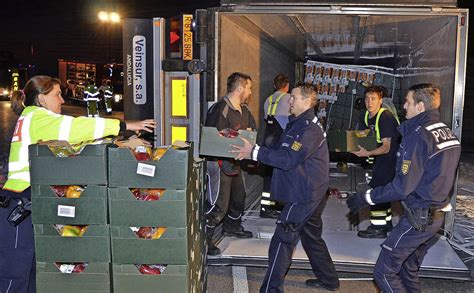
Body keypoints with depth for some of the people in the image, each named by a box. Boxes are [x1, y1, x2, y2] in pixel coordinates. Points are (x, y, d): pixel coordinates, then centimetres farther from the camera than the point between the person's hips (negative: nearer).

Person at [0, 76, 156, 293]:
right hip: (18, 204, -10)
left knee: (31, 271, 15)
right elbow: (75, 127, -20)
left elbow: (71, 141, 14)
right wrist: (125, 126, -20)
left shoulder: (34, 119, 21)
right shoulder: (36, 118, -9)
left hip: (27, 203, 10)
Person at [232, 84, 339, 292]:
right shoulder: (299, 124, 13)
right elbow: (280, 150, 12)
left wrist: (255, 152, -27)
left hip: (304, 195, -11)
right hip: (311, 192, 11)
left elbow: (288, 158, -29)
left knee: (282, 241, -6)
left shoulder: (309, 129, -20)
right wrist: (254, 151, -1)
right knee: (312, 236, 21)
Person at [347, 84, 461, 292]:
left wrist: (366, 198, -15)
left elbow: (403, 187, -22)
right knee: (409, 270, 21)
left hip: (418, 217, -9)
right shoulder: (448, 133, 8)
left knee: (384, 271, -1)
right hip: (438, 215, 9)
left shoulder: (417, 137, -20)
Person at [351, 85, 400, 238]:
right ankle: (386, 221, 30)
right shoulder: (367, 116, 3)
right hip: (381, 158, 9)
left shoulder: (386, 118, -22)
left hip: (391, 156, -9)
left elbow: (386, 147, -24)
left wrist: (368, 153, -34)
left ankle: (378, 227, -4)